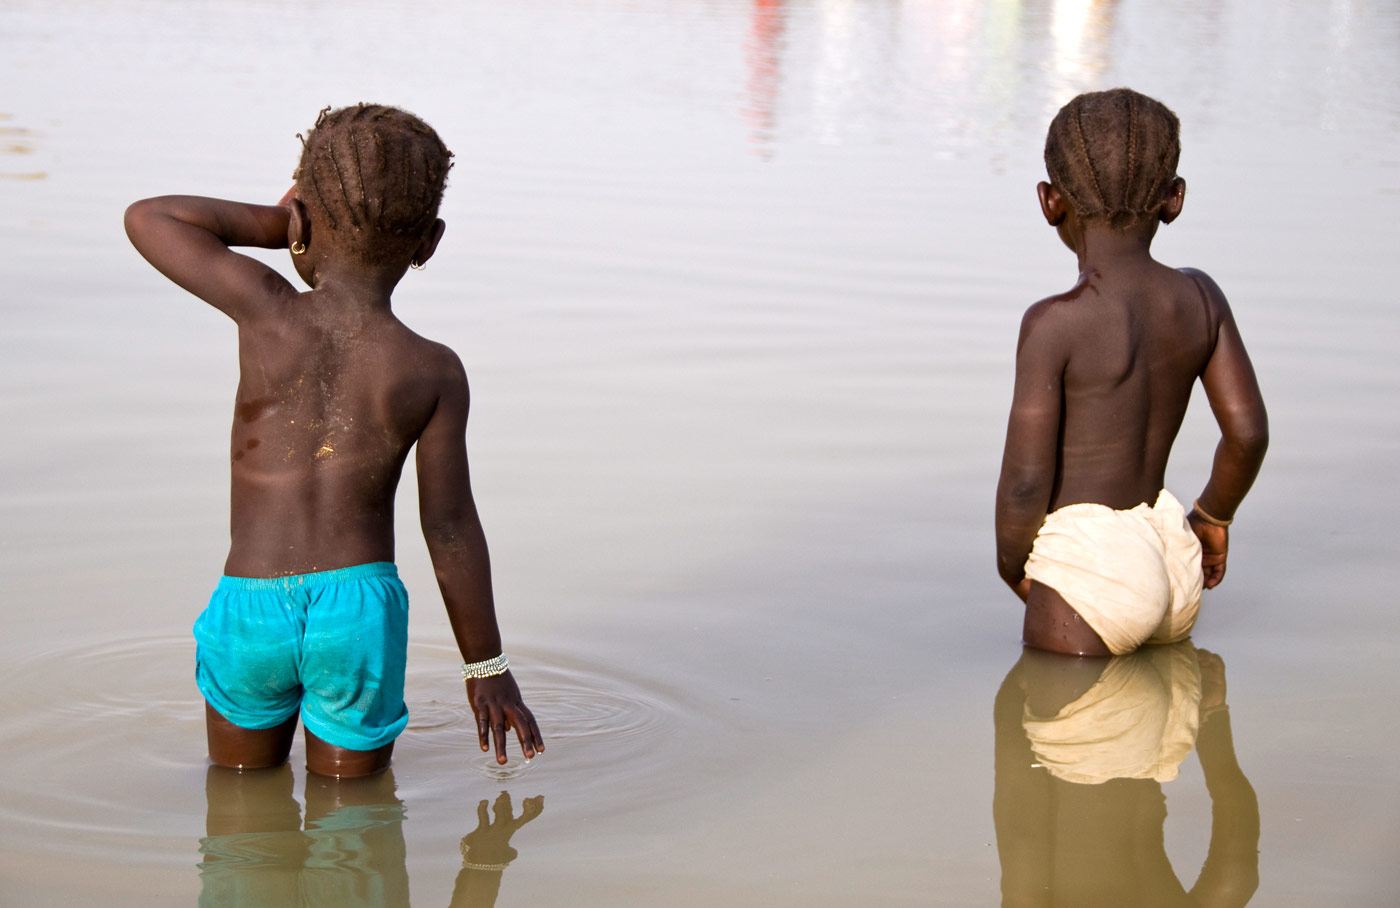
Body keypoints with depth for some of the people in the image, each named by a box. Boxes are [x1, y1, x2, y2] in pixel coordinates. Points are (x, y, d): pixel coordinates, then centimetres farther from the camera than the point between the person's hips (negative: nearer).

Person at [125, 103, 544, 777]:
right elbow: (451, 527, -1)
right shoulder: (433, 372, -3)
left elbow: (147, 218, 7)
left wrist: (272, 222, 13)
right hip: (359, 606, 0)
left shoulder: (267, 310, -5)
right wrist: (486, 665, 8)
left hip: (250, 603, 0)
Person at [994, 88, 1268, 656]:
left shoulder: (1053, 324, -15)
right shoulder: (1200, 299, 2)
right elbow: (1248, 433, 5)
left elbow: (1027, 479, -15)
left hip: (1089, 572, -7)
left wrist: (1011, 565, 4)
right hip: (1171, 558, 7)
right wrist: (1212, 517, 23)